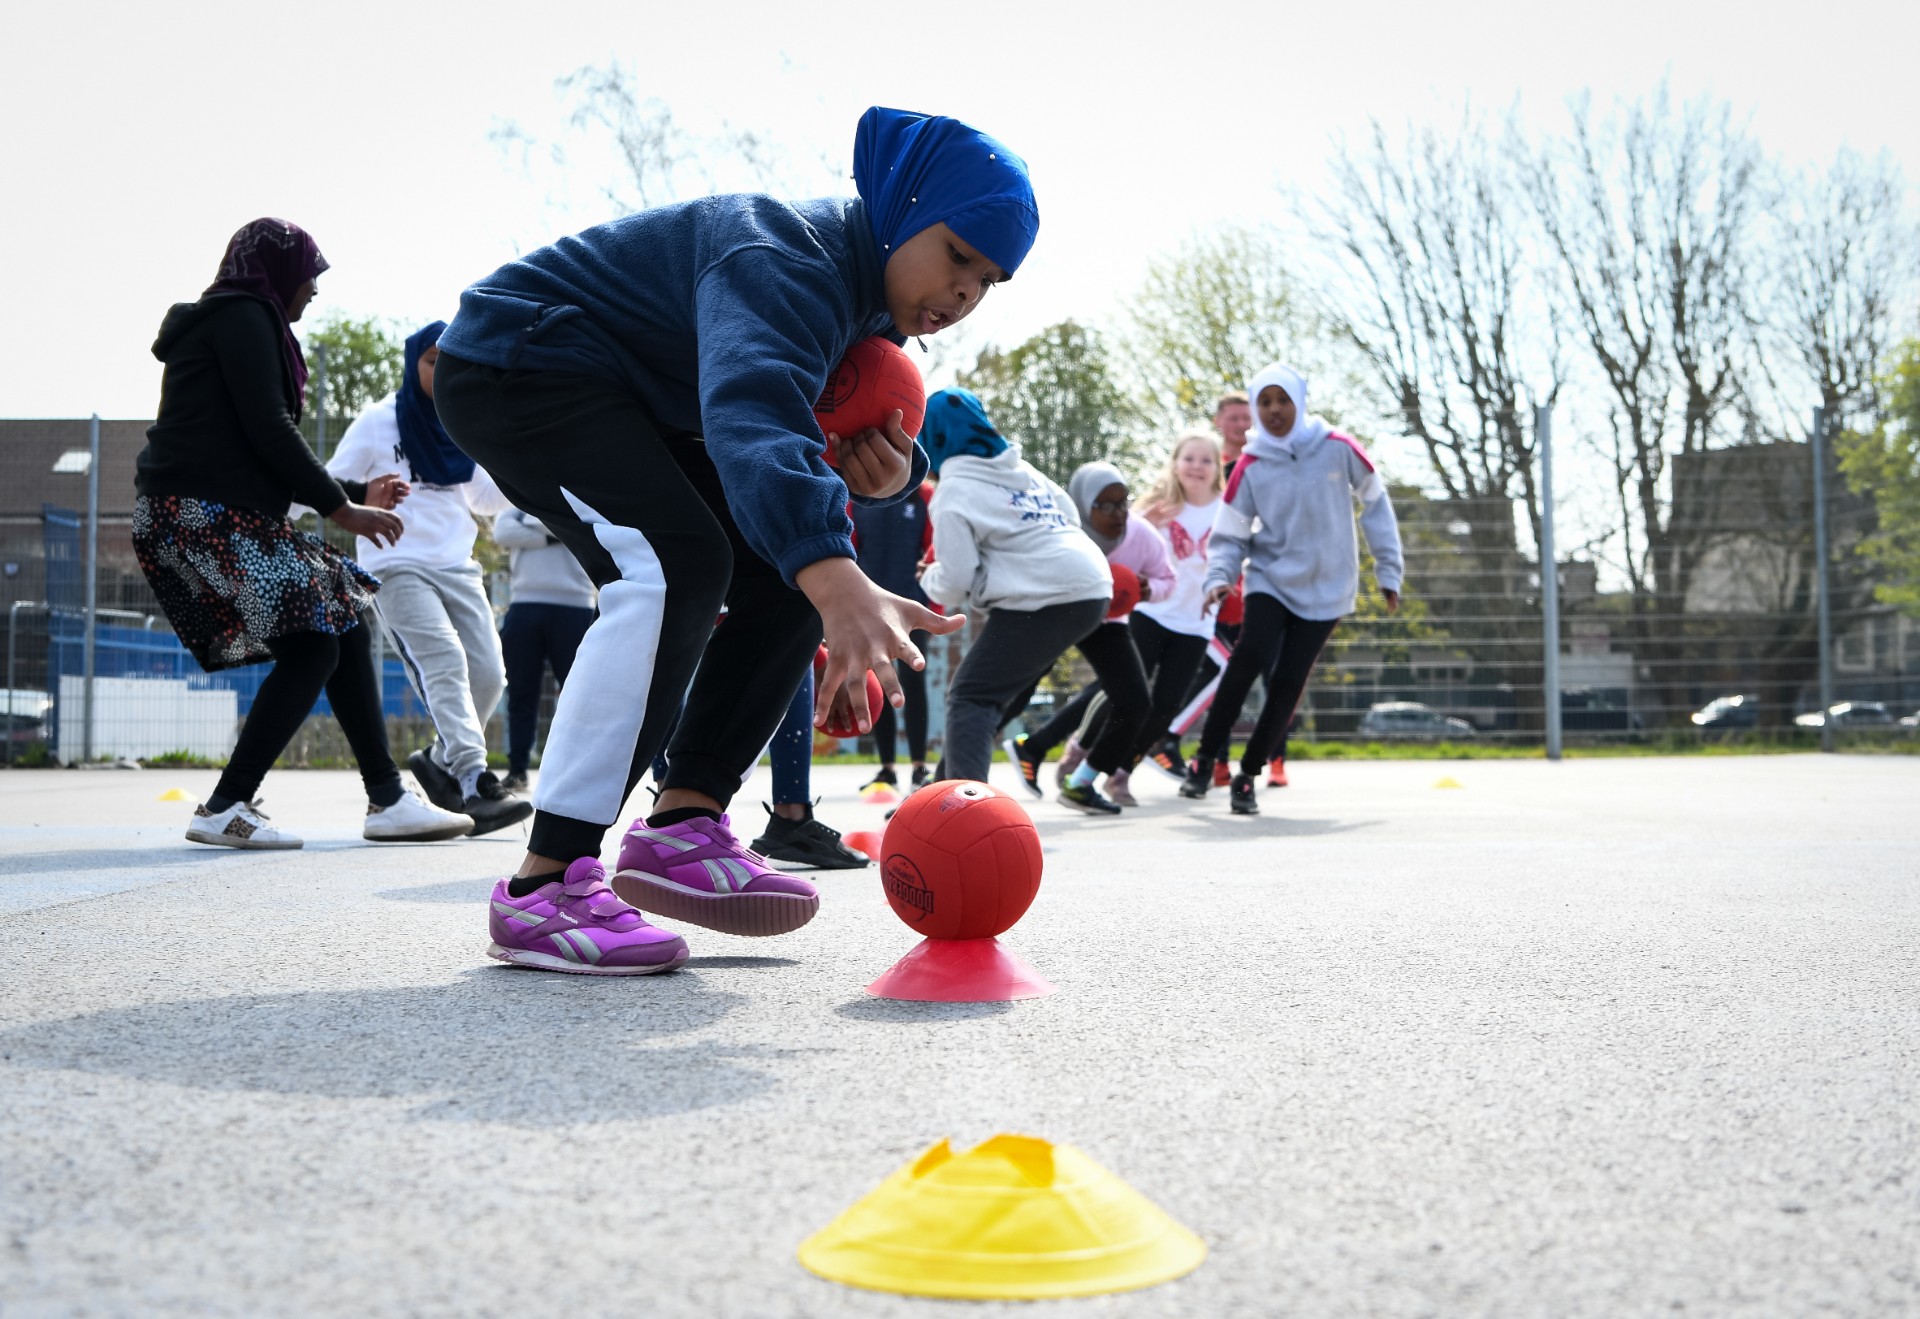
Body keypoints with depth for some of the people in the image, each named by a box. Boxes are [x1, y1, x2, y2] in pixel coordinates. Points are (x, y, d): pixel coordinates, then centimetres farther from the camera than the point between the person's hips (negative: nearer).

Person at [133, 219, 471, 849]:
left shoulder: (231, 320, 26)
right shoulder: (245, 315, -4)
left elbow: (262, 455, 26)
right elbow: (267, 431, -15)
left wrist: (357, 492, 29)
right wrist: (340, 507, -8)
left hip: (223, 516, 10)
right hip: (201, 514, -10)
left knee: (344, 624, 7)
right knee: (314, 644, -12)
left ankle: (388, 800, 6)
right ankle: (225, 808, -10)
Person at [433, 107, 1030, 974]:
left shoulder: (876, 303, 2)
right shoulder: (784, 261, -30)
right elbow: (751, 409, -50)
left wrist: (886, 474, -20)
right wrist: (836, 581, -67)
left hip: (639, 403, 10)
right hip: (516, 363, -10)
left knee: (789, 565, 0)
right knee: (676, 564, -30)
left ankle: (681, 829, -2)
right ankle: (543, 890, -28)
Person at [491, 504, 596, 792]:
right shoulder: (517, 504, 20)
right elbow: (503, 532, -1)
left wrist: (534, 520, 3)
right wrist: (548, 536, -7)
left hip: (573, 606, -1)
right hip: (525, 605, 1)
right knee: (521, 691, 1)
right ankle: (517, 770, 4)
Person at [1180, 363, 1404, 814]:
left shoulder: (1338, 449, -6)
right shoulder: (1251, 466, -5)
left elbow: (1375, 505, 6)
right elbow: (1230, 536, 0)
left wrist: (1388, 570, 8)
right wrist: (1219, 578, -19)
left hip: (1325, 589, 0)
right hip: (1270, 579, 0)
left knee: (1287, 684, -6)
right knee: (1251, 655, -24)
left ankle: (1247, 776, 9)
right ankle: (1205, 760, -13)